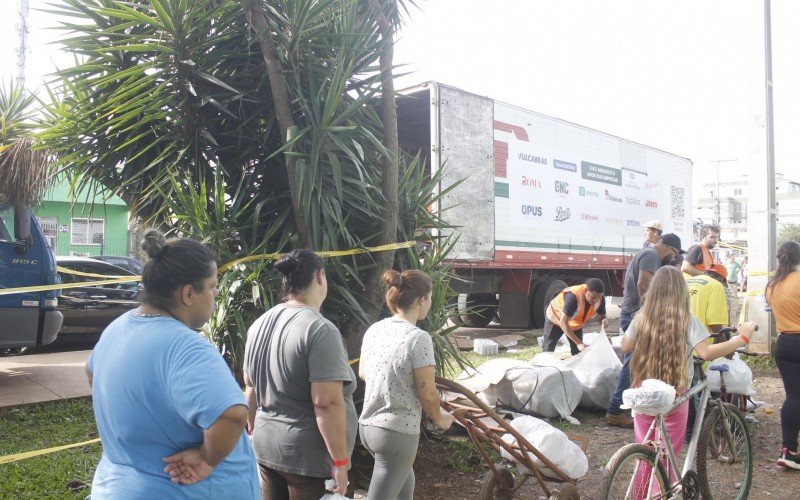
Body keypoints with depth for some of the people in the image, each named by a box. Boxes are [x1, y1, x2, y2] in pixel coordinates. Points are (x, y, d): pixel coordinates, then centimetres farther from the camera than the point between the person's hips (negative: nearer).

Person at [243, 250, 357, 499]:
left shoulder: (259, 325, 5)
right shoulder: (320, 330, -18)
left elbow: (250, 388, 13)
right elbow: (327, 403, -23)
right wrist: (340, 461, -17)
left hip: (266, 449, 7)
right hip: (308, 455, -7)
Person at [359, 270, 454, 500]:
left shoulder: (374, 329, 2)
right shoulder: (418, 337, -19)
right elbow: (427, 393, -15)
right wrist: (440, 419, 5)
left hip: (367, 426, 8)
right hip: (396, 432, -8)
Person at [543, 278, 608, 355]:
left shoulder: (600, 299, -24)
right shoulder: (573, 297, -42)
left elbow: (601, 316, -8)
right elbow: (563, 323, -40)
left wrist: (604, 321, -35)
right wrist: (579, 343, -43)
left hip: (575, 324, 5)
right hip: (555, 319, -5)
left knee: (578, 352, 1)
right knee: (548, 350, -4)